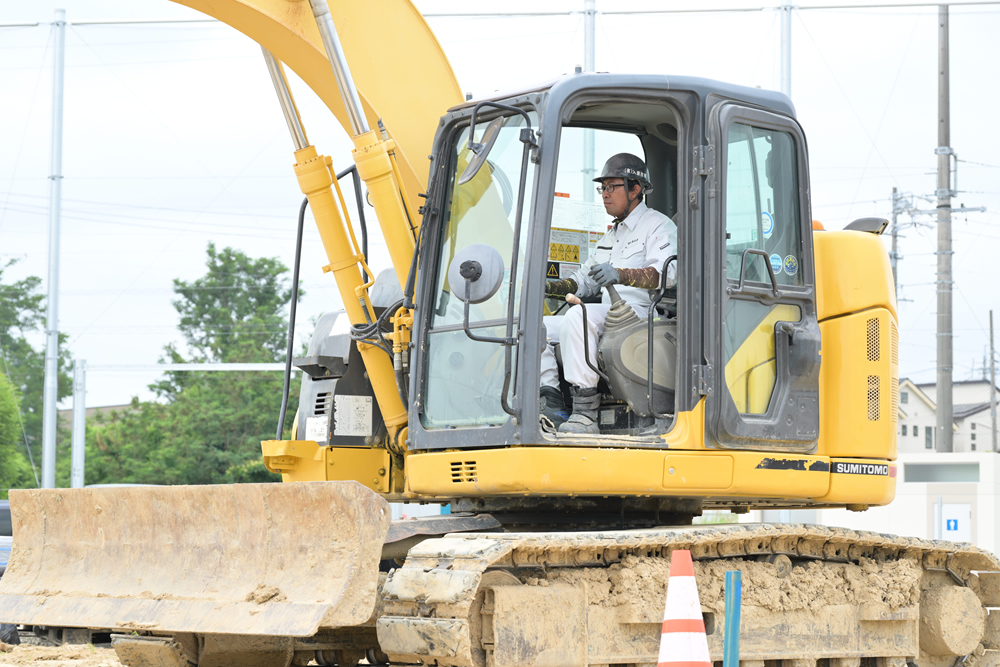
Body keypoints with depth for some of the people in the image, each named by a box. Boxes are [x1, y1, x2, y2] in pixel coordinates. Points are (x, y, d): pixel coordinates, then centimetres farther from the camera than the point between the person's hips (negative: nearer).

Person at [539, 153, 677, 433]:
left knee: (578, 317, -35)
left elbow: (666, 272, -18)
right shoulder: (612, 235, 30)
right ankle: (551, 404, -16)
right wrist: (550, 287, 12)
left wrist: (620, 275, -35)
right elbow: (584, 280, 32)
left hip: (640, 315, -9)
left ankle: (586, 413, -39)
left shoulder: (659, 226, 1)